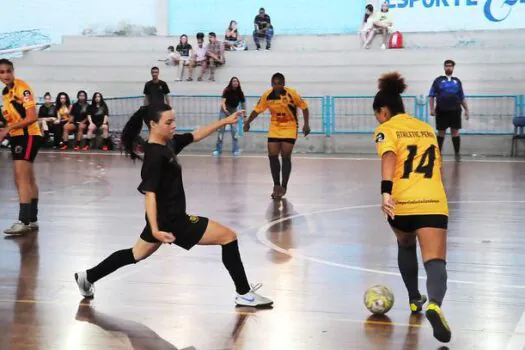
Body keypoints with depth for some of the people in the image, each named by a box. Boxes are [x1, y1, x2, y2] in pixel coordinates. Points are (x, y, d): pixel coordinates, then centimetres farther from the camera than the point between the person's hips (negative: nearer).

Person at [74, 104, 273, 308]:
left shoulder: (168, 143, 4)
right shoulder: (154, 155, -23)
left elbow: (197, 135, 16)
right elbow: (149, 193, -28)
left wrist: (225, 121, 12)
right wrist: (155, 229, -36)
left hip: (167, 217, 10)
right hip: (170, 221, -10)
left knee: (136, 255, 27)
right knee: (228, 237, -5)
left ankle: (88, 277, 35)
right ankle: (244, 294, 3)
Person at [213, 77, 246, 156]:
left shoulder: (240, 93, -8)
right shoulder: (227, 91, -16)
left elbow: (243, 104, -1)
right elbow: (223, 101, -27)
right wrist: (224, 109, -47)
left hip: (233, 112, 1)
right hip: (224, 111, -1)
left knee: (234, 130, -6)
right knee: (221, 129, -3)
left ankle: (236, 150, 3)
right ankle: (218, 149, 5)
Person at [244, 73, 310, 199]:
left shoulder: (292, 94, -19)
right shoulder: (267, 95, -11)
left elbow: (304, 107, -10)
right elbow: (257, 110, 1)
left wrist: (306, 124, -15)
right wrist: (248, 122, -4)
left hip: (289, 128, -3)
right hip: (274, 128, 3)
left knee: (285, 157, -5)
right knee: (272, 156, -1)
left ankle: (283, 187, 5)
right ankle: (276, 185, 13)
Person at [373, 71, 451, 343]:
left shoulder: (387, 129, 6)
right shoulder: (427, 128, 22)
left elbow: (389, 158, -15)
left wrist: (386, 192, -28)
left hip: (401, 203, -1)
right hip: (433, 203, 2)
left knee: (406, 246, 29)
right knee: (435, 262, -10)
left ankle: (414, 300, 38)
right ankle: (434, 305, -38)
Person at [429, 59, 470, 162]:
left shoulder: (457, 81, 14)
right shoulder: (438, 80, 6)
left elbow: (462, 98, 17)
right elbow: (431, 96, 3)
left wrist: (466, 110, 12)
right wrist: (432, 108, -7)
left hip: (455, 111, 2)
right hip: (441, 111, -2)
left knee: (455, 131, 3)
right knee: (441, 132, 3)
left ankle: (457, 153, 11)